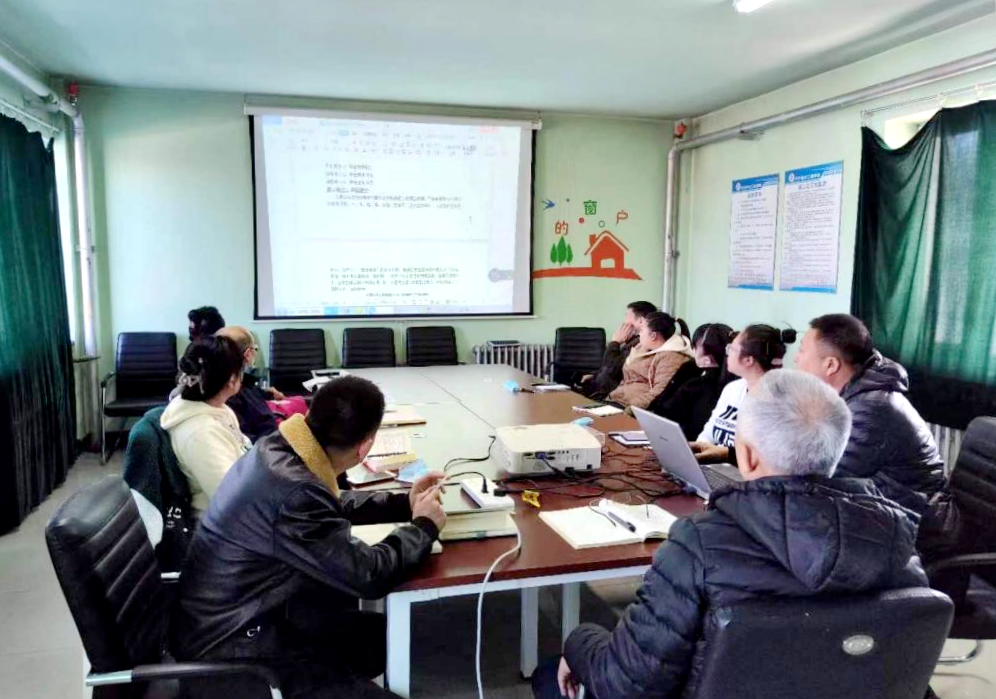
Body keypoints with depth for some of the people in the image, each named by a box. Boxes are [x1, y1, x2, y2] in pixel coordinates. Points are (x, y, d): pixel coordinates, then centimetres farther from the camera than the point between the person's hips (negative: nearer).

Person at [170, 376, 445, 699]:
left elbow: (333, 505, 16)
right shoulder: (294, 490, -32)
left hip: (246, 614, 9)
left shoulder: (279, 449, -5)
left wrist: (404, 504, 12)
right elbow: (368, 575, -23)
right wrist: (424, 526, -7)